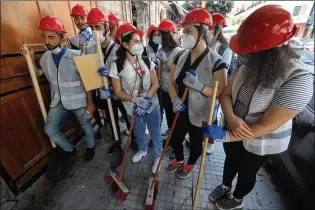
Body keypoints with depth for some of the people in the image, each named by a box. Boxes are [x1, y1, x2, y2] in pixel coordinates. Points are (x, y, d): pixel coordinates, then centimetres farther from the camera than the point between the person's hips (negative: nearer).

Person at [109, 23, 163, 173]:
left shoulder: (147, 61, -8)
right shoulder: (117, 65, -12)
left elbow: (155, 84, -6)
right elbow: (118, 91, -8)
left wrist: (147, 99, -21)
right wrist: (136, 99, -23)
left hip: (152, 105, 1)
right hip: (133, 108, 0)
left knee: (155, 133, 14)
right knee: (138, 133, 23)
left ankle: (158, 156, 41)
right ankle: (142, 150, 55)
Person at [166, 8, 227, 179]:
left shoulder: (216, 61, -16)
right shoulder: (181, 57, -1)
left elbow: (222, 93, -18)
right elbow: (171, 82, 3)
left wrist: (199, 86, -33)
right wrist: (174, 98, -16)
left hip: (200, 115, -4)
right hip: (181, 112, 5)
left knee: (196, 143, 20)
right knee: (174, 140, 19)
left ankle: (190, 164, 52)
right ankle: (179, 160, 52)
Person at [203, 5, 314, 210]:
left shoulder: (298, 80, -30)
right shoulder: (249, 65, -14)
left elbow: (266, 126, -30)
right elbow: (226, 94, -9)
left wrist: (225, 135, -35)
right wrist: (231, 118, -28)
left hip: (260, 143, -4)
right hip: (234, 132, 5)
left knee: (247, 171, 23)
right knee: (230, 161, 28)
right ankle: (225, 186, 61)